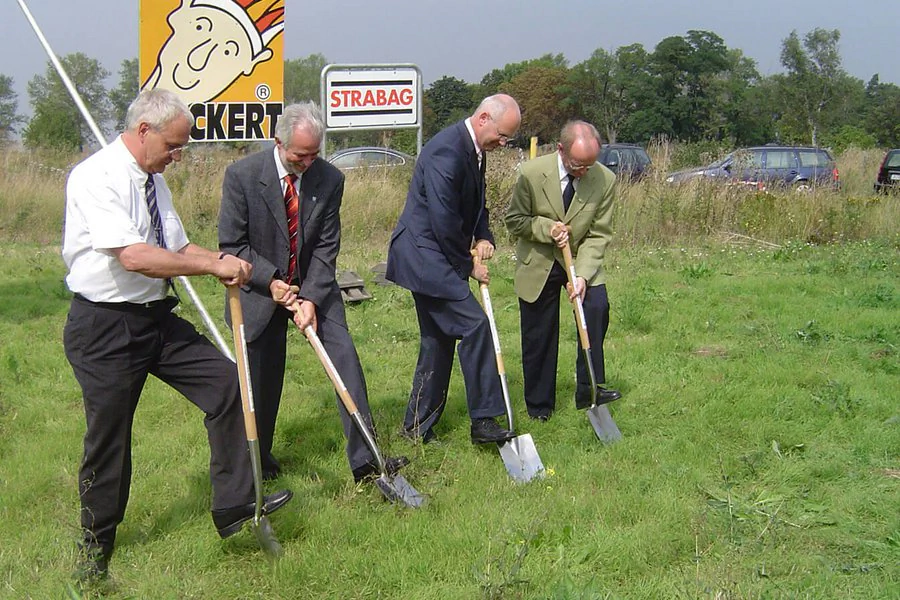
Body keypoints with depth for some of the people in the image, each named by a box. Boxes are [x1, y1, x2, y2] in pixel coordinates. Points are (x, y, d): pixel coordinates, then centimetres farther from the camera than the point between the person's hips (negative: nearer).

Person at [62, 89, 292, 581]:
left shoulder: (154, 181, 9)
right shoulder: (96, 178, -18)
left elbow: (178, 249, 17)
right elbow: (134, 257, -29)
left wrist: (222, 262, -5)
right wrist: (214, 266, -24)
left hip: (157, 318, 8)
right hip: (105, 326, -8)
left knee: (226, 382, -1)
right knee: (108, 435, 4)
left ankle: (233, 507, 8)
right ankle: (95, 548, 26)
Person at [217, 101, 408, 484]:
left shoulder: (329, 179, -11)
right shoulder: (242, 175, -16)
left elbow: (326, 248, -8)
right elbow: (231, 245, -10)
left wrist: (311, 298, -20)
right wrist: (271, 282, -19)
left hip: (314, 285, 2)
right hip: (260, 288, -2)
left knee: (344, 356, -10)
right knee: (261, 377, 5)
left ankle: (364, 458, -6)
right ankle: (258, 458, 28)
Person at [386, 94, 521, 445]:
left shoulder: (475, 150, 10)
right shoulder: (446, 152, -22)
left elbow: (475, 205, 22)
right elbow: (444, 223, -23)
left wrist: (483, 237, 2)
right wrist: (469, 265, -12)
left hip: (434, 258, 10)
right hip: (425, 256, -10)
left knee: (438, 342, 12)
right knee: (474, 326, -14)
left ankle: (418, 426, 22)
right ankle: (483, 421, -8)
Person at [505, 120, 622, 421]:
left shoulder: (605, 180, -15)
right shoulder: (531, 174, -19)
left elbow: (599, 235, -11)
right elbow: (514, 221, -7)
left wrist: (582, 275, -23)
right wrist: (547, 228, -24)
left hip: (582, 260, 1)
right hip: (538, 264, -1)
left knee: (597, 305, -24)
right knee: (538, 336, 4)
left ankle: (588, 389, -15)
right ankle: (539, 404, 23)